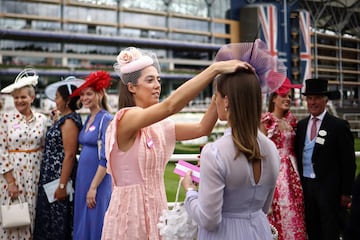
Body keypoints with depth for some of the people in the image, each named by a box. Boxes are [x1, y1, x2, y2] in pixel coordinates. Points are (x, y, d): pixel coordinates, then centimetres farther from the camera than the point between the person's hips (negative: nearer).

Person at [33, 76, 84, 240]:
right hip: (51, 177, 9)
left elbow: (69, 155, -20)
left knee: (57, 221, 0)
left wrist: (62, 185, -21)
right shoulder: (64, 119, 13)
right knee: (49, 219, 14)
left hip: (60, 176, -9)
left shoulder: (69, 120, -15)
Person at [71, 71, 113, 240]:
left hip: (99, 180, -8)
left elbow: (106, 158, -18)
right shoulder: (88, 118, 11)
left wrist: (94, 187, -19)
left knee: (95, 226, 0)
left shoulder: (106, 119, -13)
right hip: (83, 176, 8)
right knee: (82, 223, 14)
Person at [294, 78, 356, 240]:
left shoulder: (339, 126, -7)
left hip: (329, 187, -4)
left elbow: (348, 162, -7)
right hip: (305, 185, 5)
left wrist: (346, 193, -9)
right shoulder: (301, 125, 8)